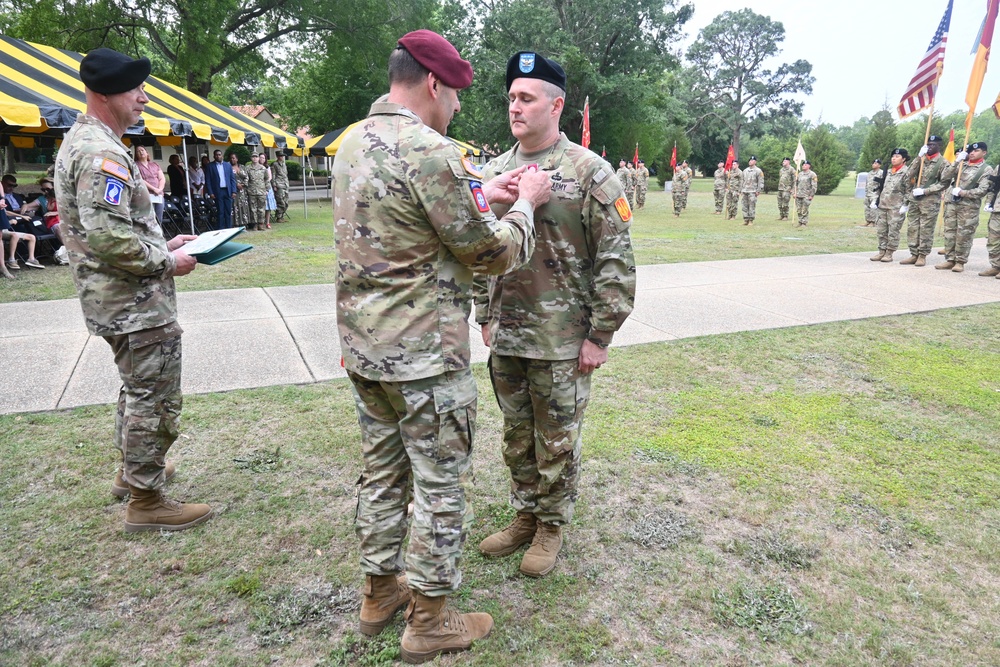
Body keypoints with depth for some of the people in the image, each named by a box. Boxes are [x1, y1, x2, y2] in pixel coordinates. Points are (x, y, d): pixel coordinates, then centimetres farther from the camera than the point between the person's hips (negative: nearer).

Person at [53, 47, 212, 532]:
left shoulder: (81, 143, 15)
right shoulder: (102, 152, -20)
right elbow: (108, 237, -28)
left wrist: (163, 243, 12)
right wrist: (166, 262, -15)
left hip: (114, 299, 11)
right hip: (139, 303, -11)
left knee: (138, 388, 25)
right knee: (156, 400, -1)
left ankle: (133, 470, 41)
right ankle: (145, 501, 12)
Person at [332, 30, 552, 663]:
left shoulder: (354, 142, 9)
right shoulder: (431, 151, -19)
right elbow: (493, 253, -12)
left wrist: (482, 195, 14)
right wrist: (525, 203, 5)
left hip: (363, 345, 9)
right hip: (424, 355, -9)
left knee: (383, 473, 21)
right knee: (443, 487, 7)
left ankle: (380, 592, 38)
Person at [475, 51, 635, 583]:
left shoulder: (590, 172, -9)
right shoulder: (495, 171, 8)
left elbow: (616, 261, -11)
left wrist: (599, 336, -12)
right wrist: (485, 317, 12)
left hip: (563, 341, -5)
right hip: (505, 338, 6)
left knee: (557, 440, 9)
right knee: (516, 435, 18)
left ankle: (552, 524, 30)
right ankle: (526, 514, 37)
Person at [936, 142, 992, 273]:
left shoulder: (986, 170, 1)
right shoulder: (962, 164, 14)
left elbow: (982, 190, -9)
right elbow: (944, 178, 4)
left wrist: (963, 192, -17)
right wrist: (956, 162, -4)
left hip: (969, 206, -4)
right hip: (951, 203, 4)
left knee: (964, 235, -3)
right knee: (949, 232, 5)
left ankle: (960, 262, 5)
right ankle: (950, 259, 13)